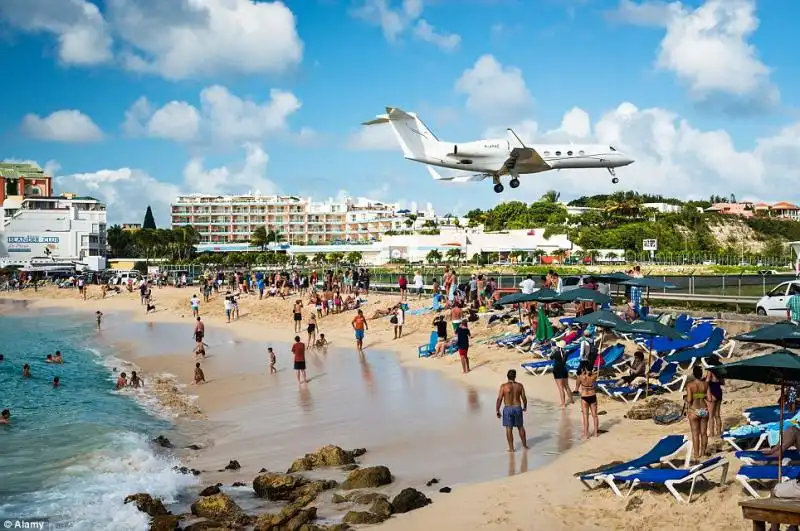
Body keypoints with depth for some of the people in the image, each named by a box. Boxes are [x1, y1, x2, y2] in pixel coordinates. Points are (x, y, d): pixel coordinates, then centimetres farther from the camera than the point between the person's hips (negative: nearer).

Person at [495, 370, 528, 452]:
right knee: (520, 427, 19)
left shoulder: (504, 386, -10)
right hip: (518, 408, 3)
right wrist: (525, 407, 22)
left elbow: (499, 399, -11)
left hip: (508, 409, -3)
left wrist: (497, 411, -3)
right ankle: (524, 445, 30)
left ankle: (511, 448, 6)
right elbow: (524, 398, 3)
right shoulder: (519, 386, -2)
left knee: (509, 429, 4)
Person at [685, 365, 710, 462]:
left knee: (695, 434, 4)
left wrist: (686, 400, 5)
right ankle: (703, 453, 25)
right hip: (704, 410, 4)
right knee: (704, 433, 15)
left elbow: (689, 400, -18)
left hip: (694, 411, -4)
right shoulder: (706, 384, 0)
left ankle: (696, 455, 8)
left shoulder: (690, 385, -11)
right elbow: (709, 399, -2)